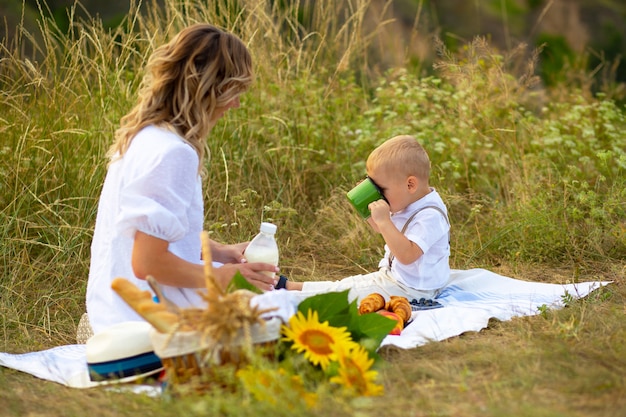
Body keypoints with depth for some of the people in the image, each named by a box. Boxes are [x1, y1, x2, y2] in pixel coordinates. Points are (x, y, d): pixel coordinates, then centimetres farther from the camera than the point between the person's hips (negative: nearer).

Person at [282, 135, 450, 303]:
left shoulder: (430, 215, -26)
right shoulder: (407, 203, 6)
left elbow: (407, 255, -36)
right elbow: (384, 229, 23)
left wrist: (383, 220, -36)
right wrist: (367, 210, 5)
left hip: (410, 288, -10)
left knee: (347, 291, -11)